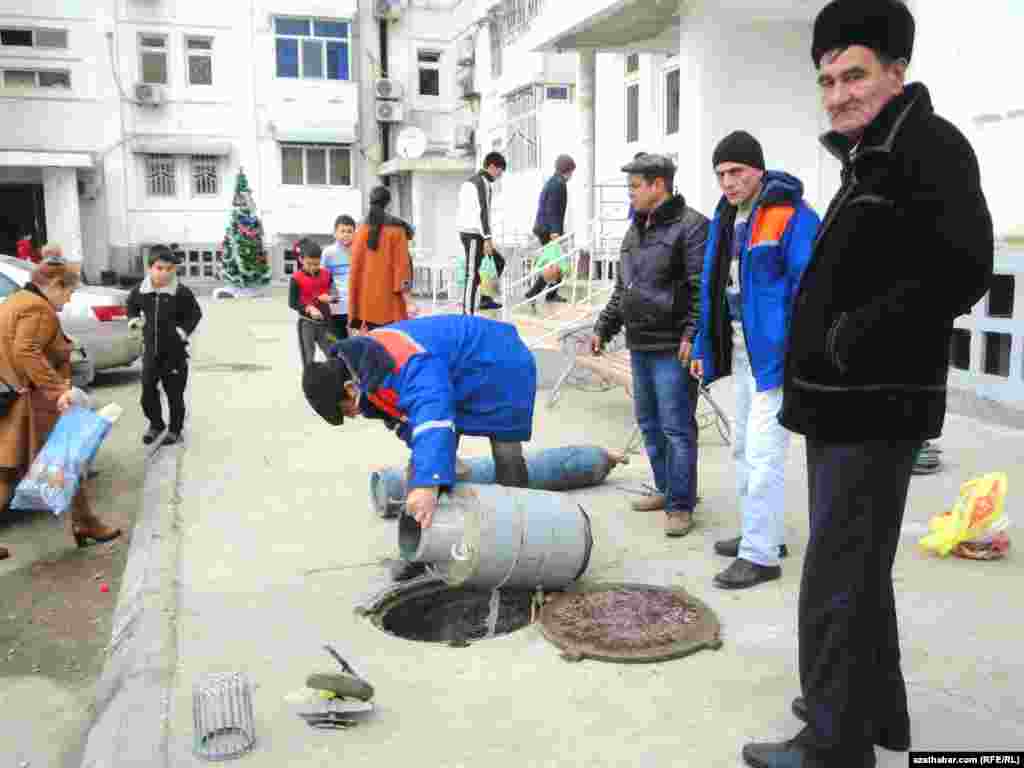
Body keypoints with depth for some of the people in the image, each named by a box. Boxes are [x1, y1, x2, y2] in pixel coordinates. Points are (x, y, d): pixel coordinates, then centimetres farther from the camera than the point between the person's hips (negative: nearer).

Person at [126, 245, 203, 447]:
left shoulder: (182, 293, -14)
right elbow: (131, 305, 18)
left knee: (175, 393, 6)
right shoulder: (140, 291, -4)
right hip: (150, 349, 3)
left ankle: (175, 429, 24)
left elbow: (195, 314, -1)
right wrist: (134, 320, 2)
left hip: (175, 352, -3)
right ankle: (155, 425, 32)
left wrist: (184, 330, -12)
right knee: (148, 391, 10)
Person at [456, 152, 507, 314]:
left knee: (498, 262, 17)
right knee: (473, 273, -8)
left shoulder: (471, 181, 18)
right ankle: (468, 314, -7)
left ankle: (486, 299, 18)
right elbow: (482, 212, -20)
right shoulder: (482, 183, -13)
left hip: (467, 232, 10)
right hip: (474, 233, -10)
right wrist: (488, 238, -22)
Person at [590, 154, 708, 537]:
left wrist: (692, 335, -22)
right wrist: (604, 328, 20)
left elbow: (704, 289, -16)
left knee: (676, 427, -4)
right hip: (640, 344, 9)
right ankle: (666, 489, 29)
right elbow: (622, 289, 24)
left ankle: (680, 504, 6)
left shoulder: (691, 226, -9)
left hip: (673, 347, -9)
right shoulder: (636, 230, 18)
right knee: (648, 423, 16)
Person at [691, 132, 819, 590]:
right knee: (744, 449, 17)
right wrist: (704, 347, 15)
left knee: (762, 453, -7)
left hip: (774, 353, -9)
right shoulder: (725, 217, 11)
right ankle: (759, 532, 32)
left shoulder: (792, 216, -15)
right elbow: (712, 288, 16)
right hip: (740, 348, 9)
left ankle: (761, 555, 3)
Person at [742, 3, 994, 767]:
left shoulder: (930, 145, -11)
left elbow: (962, 271, -23)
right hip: (842, 404, 10)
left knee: (837, 582, -5)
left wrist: (854, 337, -19)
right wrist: (816, 355, 10)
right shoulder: (871, 160, 18)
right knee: (857, 570, 19)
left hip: (873, 409, -10)